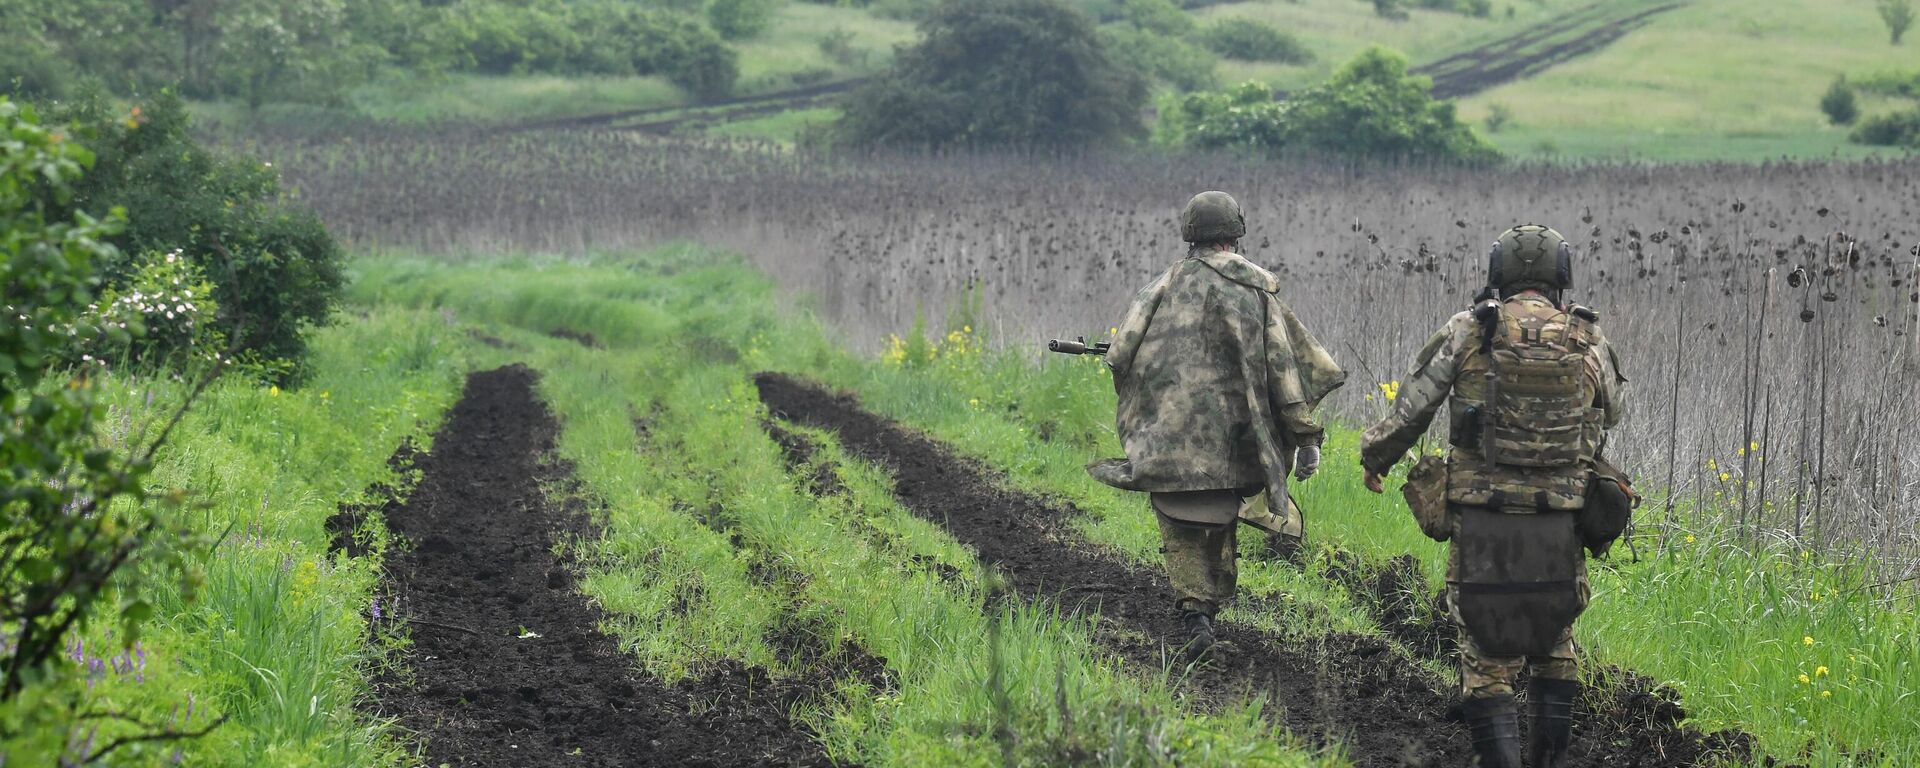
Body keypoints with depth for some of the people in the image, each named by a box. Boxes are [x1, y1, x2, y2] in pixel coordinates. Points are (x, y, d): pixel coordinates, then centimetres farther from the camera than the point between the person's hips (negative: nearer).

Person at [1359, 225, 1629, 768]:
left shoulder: (1468, 333, -3)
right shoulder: (1588, 341, 2)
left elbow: (1410, 409, 0)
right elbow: (1612, 415, 20)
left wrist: (1376, 457, 18)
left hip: (1482, 524, -2)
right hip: (1560, 529, 2)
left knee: (1487, 656, 5)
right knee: (1554, 646, 21)